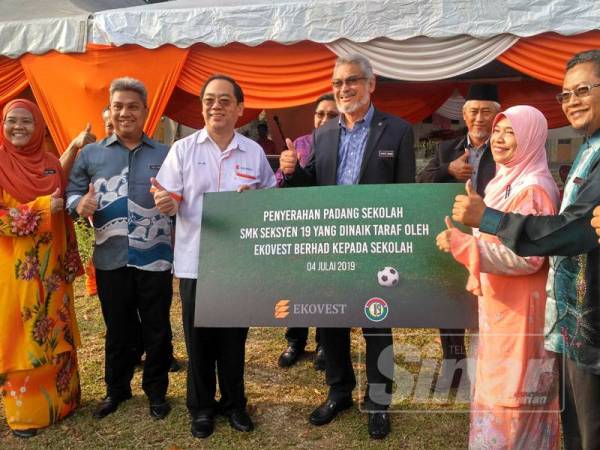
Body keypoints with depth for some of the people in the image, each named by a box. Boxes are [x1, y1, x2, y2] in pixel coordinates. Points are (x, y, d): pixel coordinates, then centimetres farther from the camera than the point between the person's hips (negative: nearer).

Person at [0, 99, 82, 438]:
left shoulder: (52, 163, 8)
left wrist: (71, 260, 8)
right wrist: (40, 208, -21)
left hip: (52, 266, 4)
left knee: (57, 334, 12)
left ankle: (61, 401, 28)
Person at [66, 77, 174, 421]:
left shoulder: (166, 154, 3)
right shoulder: (90, 154, 6)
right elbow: (71, 194, 6)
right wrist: (80, 204, -15)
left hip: (155, 259, -1)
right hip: (111, 260, 1)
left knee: (157, 330, 11)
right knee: (117, 330, 17)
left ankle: (157, 390, 31)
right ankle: (117, 389, 37)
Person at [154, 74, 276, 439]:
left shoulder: (254, 152, 4)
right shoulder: (182, 149, -1)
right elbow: (172, 202, -5)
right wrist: (165, 202, -28)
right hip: (195, 261, -1)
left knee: (234, 336, 14)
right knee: (199, 338, 11)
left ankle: (234, 402, 34)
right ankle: (201, 406, 31)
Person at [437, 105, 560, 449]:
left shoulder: (533, 188, -18)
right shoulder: (504, 182, 11)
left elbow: (528, 257, -24)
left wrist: (464, 244, -27)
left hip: (521, 310, -9)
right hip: (500, 304, 9)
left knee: (512, 396, 2)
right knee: (498, 389, 19)